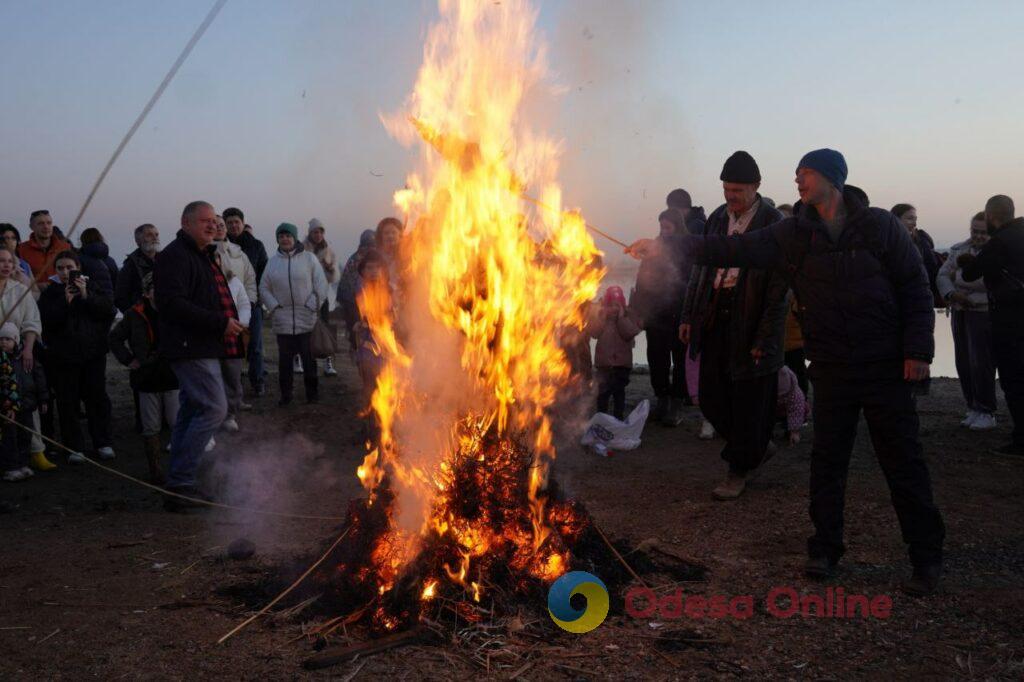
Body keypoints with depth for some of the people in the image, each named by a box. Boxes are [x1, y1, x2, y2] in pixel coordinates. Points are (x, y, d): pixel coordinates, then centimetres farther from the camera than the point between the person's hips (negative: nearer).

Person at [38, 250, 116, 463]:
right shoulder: (50, 292, 5)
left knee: (97, 398, 3)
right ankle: (74, 447, 8)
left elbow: (109, 309, -6)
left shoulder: (92, 286, 8)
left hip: (93, 353, 1)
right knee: (68, 402, 1)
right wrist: (66, 301, -18)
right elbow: (48, 321, -9)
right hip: (63, 355, 0)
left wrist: (86, 296, -14)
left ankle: (104, 443, 12)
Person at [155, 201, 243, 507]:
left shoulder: (203, 256, 22)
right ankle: (180, 482, -9)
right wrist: (220, 322, -23)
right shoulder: (175, 256, -12)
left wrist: (231, 323, 15)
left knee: (191, 413, 12)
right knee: (214, 409, -15)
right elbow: (173, 304, -23)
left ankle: (178, 487, 20)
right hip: (190, 348, -11)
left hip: (203, 349, 11)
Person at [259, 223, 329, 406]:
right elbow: (264, 289, 13)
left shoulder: (309, 258, 1)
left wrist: (312, 306, -8)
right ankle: (285, 394, 16)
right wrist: (274, 306, 0)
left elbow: (321, 286, 0)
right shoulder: (273, 262, 8)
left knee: (309, 358, 3)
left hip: (307, 320, -2)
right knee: (284, 360, 5)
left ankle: (311, 393, 14)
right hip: (283, 322, 2)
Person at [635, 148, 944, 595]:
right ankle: (824, 550, 21)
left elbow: (915, 288, -4)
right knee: (827, 459, 8)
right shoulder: (792, 235, 3)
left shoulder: (879, 226, -5)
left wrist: (918, 349, -11)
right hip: (830, 368, 3)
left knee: (903, 461, 1)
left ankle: (927, 559, 11)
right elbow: (731, 250, -1)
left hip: (885, 366, -3)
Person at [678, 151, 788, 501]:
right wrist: (689, 315, 12)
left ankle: (739, 471, 19)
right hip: (715, 318, 6)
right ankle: (758, 447, 31)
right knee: (711, 397, 9)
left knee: (748, 400, 3)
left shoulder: (773, 223, -8)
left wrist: (765, 338, -14)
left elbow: (778, 287, -10)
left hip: (751, 322, -6)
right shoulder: (717, 218, 10)